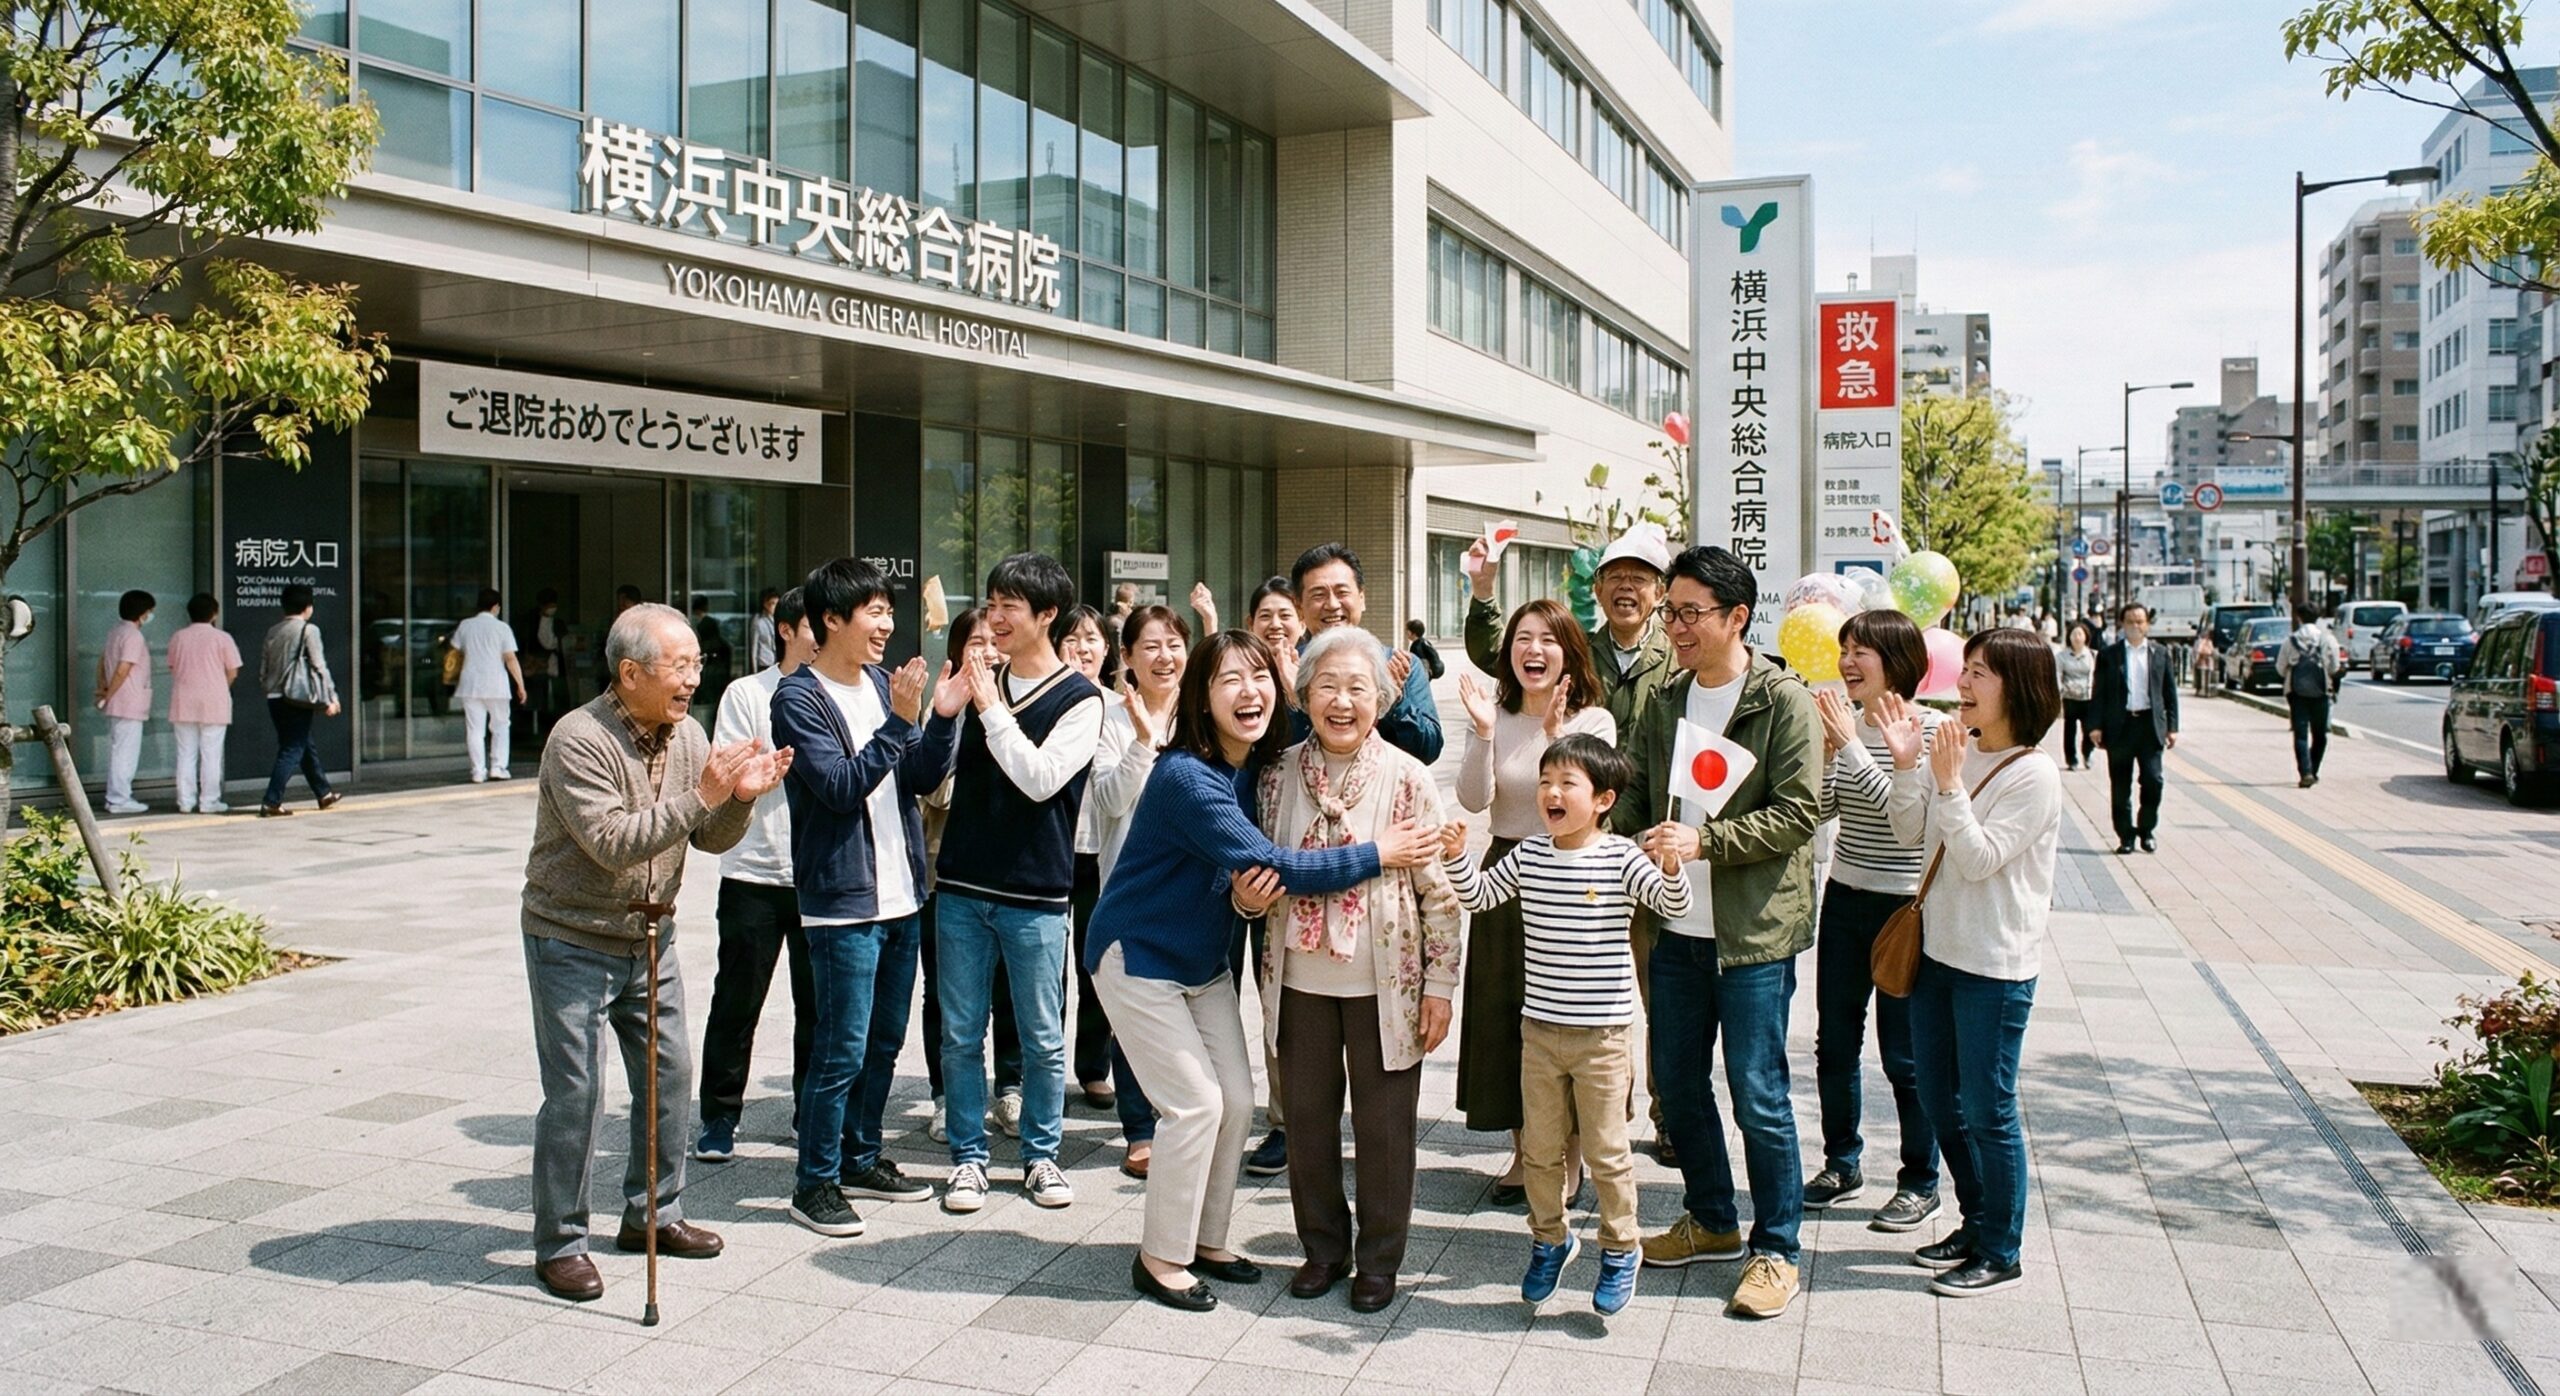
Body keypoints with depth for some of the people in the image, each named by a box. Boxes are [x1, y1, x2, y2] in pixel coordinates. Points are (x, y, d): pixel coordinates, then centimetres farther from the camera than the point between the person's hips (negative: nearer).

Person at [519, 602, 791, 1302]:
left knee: (670, 1073, 12)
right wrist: (701, 794, -33)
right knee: (575, 1092, -4)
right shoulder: (579, 740, -21)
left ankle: (653, 1213, 29)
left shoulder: (687, 735, 0)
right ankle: (559, 1243, 10)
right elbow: (613, 843, -29)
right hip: (573, 941, -7)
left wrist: (741, 796, -18)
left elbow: (711, 840, 2)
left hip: (650, 938, 7)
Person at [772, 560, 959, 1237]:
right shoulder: (799, 697, -10)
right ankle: (814, 1182, 10)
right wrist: (899, 723, -25)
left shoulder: (882, 683, 10)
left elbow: (923, 778, 7)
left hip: (901, 895, 7)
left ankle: (861, 1158, 30)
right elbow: (841, 786, -20)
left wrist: (942, 718, -9)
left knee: (884, 1039, 16)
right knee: (842, 1049, -3)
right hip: (843, 900, -7)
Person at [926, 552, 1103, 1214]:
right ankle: (968, 1155, 21)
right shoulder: (979, 682, 7)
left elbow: (1040, 778, -19)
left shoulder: (1080, 699, -5)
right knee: (961, 1034, 9)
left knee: (1043, 1038, 7)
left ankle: (1041, 1154, 23)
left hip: (1035, 895, -4)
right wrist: (943, 712, -8)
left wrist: (991, 708, -15)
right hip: (962, 886, 4)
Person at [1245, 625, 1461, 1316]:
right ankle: (1323, 1247, 32)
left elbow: (1440, 892, -7)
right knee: (1308, 1119, 14)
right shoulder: (1279, 774, 1)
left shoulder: (1408, 779, -9)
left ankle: (1379, 1259, 25)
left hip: (1383, 986, -3)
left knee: (1384, 1127, 8)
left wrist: (1440, 987, -8)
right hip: (1300, 982, 3)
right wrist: (1246, 895, -10)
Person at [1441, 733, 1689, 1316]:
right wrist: (1457, 857, -8)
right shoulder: (1529, 856, 1)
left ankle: (1621, 1248, 27)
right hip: (1540, 1028, 4)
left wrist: (1671, 866, -42)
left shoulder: (1621, 857, -11)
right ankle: (1550, 1240, 36)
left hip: (1603, 1033, -4)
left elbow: (1674, 904, -22)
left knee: (1606, 1151, 6)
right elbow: (1477, 897, 9)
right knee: (1541, 1148, 16)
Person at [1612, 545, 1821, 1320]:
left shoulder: (1785, 701, -9)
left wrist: (1704, 840, -22)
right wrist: (1633, 847, -8)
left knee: (1758, 1095, 0)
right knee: (1677, 1084, 14)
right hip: (1678, 927, 6)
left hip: (1755, 933, -6)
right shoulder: (1664, 704, 10)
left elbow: (1798, 812, -15)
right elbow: (1632, 798, 12)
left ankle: (1775, 1249, 15)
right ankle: (1713, 1221, 32)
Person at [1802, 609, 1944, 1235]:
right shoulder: (1845, 722, 4)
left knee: (1904, 1054, 3)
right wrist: (1824, 753, -14)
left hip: (1904, 907, -6)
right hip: (1845, 900, 6)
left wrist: (1851, 746, -25)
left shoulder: (1929, 728, -12)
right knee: (1834, 1044, 13)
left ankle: (1921, 1182, 20)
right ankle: (1842, 1163, 30)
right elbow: (1823, 809, 1)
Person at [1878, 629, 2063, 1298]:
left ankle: (2000, 1253, 17)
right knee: (1939, 1098, 16)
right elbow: (1913, 834, 7)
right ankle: (1975, 1225, 33)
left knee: (1987, 1110, 2)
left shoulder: (2034, 773, -16)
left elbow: (1979, 859, -20)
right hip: (1937, 948, 8)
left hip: (1995, 965, -8)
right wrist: (1907, 766, -5)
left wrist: (1949, 784, -25)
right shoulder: (1955, 750, 5)